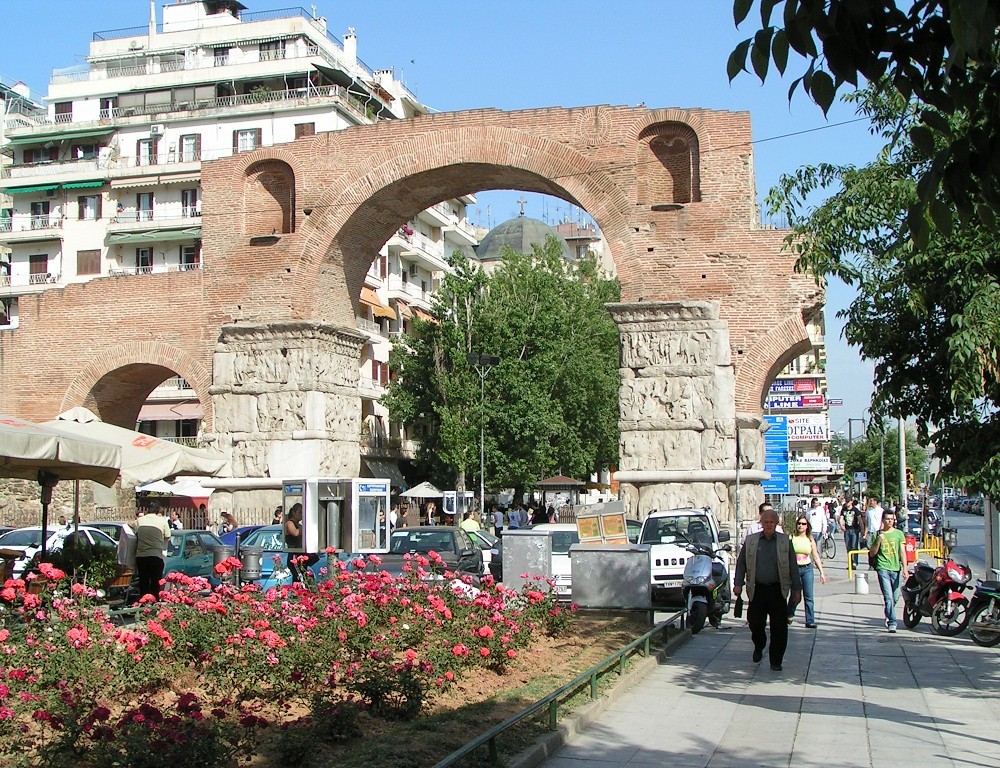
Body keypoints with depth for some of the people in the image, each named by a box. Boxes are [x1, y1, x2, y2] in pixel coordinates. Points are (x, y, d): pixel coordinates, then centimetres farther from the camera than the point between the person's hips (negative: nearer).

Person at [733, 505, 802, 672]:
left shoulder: (785, 542, 5)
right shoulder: (750, 541, 7)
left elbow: (793, 567, 6)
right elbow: (741, 563, 10)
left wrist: (797, 589, 2)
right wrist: (738, 584, 1)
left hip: (778, 590, -1)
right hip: (757, 589, 1)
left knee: (779, 629, -2)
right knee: (755, 623, 2)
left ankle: (776, 661, 10)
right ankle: (759, 647, 33)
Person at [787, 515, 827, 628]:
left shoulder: (810, 540, 5)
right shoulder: (791, 538, 0)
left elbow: (816, 557, 9)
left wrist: (821, 572, 5)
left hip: (807, 569, 2)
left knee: (809, 596, -3)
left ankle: (810, 621, 2)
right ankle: (790, 614, 27)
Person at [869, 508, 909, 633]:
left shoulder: (899, 533, 8)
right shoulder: (878, 535, 6)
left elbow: (902, 552, 5)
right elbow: (872, 554, 7)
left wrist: (905, 569, -5)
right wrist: (878, 541, -9)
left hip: (896, 568, 2)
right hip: (883, 568, -2)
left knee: (895, 598, 9)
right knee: (888, 597, -12)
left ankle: (888, 616, 35)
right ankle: (892, 623, -12)